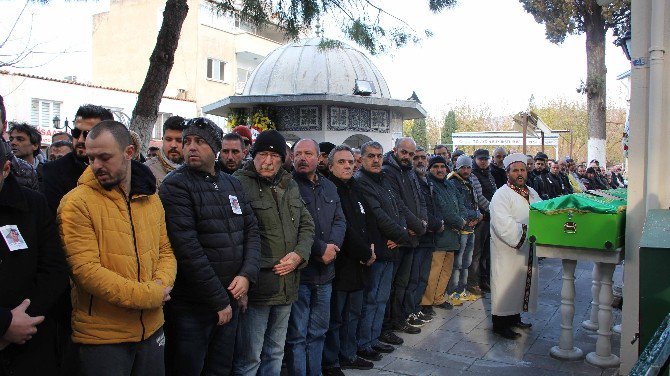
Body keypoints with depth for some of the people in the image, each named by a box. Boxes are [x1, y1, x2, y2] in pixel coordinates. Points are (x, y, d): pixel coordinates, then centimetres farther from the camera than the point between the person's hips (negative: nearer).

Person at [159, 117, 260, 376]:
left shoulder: (232, 184, 8)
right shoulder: (176, 185, -12)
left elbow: (252, 231, 9)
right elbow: (188, 250, -19)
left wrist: (247, 274, -7)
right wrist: (219, 301, -16)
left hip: (231, 299, 6)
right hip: (191, 306, -6)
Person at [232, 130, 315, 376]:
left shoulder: (290, 186, 12)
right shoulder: (239, 184, -11)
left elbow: (306, 225, 14)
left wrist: (299, 254, -3)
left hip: (286, 286, 7)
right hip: (257, 287, -7)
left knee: (275, 352, 21)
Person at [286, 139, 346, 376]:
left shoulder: (329, 187, 14)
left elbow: (340, 221, 8)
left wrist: (332, 245, -11)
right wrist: (320, 250, -16)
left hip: (325, 272, 6)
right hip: (299, 271, -6)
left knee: (318, 331, 17)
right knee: (297, 334, 2)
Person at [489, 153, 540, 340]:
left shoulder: (532, 193, 11)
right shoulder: (501, 195, -14)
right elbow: (504, 226, -24)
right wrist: (527, 231, -19)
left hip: (527, 250, 8)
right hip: (507, 250, -8)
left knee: (522, 283, 16)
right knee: (505, 285, -1)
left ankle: (514, 317, 32)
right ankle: (500, 324, 9)